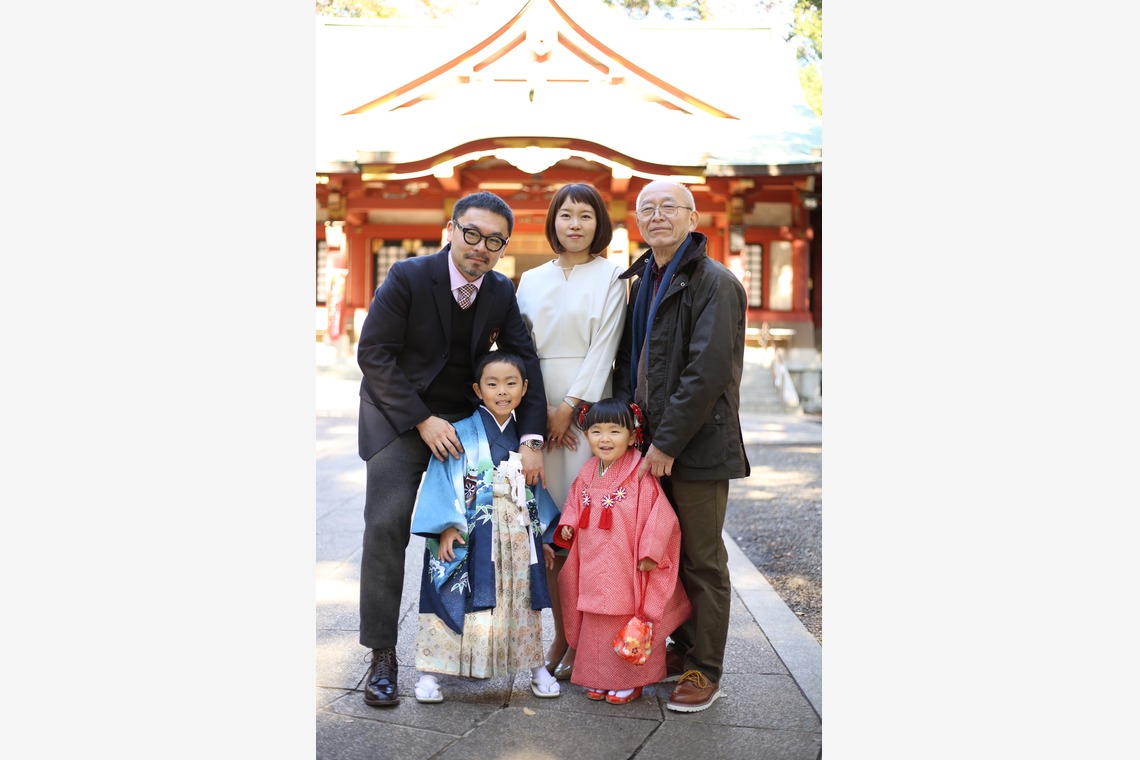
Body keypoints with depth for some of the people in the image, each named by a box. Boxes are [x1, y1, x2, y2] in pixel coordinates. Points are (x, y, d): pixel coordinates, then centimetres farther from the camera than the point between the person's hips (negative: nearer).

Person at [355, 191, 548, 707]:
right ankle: (382, 655, -2)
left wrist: (532, 438, -15)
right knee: (387, 525, -12)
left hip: (464, 419, 4)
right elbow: (373, 354, -16)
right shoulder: (408, 277, -16)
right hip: (399, 416, -4)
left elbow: (524, 363, -3)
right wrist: (423, 422, -20)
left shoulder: (502, 293, -2)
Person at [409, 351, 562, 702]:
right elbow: (442, 480, -10)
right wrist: (447, 527, -19)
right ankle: (428, 673, 8)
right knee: (456, 603, -3)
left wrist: (543, 536, 13)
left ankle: (536, 667, 26)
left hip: (518, 541, 4)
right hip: (471, 539, -4)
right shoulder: (462, 433, -6)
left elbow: (536, 489, 14)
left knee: (521, 603, 13)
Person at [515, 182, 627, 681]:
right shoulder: (531, 280, 15)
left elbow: (605, 345, -5)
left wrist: (570, 406, -12)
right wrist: (539, 408, -4)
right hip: (539, 409, 4)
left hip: (588, 406, -3)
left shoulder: (609, 275, 4)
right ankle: (559, 634, 14)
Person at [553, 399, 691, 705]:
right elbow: (575, 504, 21)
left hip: (629, 570, -6)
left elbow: (660, 514, -15)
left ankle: (630, 680, 20)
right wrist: (567, 525, 3)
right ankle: (598, 678, 29)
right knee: (596, 625, 15)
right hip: (594, 570, 6)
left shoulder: (640, 475, -13)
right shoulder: (587, 474, 6)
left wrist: (649, 552, -17)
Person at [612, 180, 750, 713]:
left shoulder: (714, 282, -11)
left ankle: (705, 671, 15)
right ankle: (684, 649, 31)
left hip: (698, 446, -8)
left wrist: (668, 442, -18)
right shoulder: (643, 281, 15)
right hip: (654, 444, 8)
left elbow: (708, 371, -19)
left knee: (702, 560, 3)